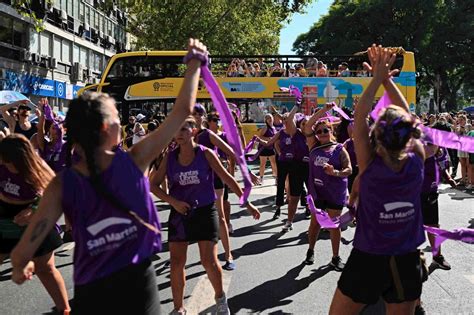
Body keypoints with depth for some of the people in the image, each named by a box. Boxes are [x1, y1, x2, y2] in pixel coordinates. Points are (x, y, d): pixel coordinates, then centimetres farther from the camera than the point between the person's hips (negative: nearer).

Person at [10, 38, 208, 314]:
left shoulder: (61, 186, -13)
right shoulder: (135, 161, -14)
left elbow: (23, 253, -13)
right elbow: (183, 110, -7)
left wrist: (20, 269, 11)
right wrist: (195, 62, 4)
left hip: (92, 291, 1)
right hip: (137, 280, 0)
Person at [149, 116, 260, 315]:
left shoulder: (205, 154, -9)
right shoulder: (170, 158, -2)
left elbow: (227, 178, -5)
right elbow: (154, 185, 3)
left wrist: (247, 203, -5)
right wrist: (173, 201, -12)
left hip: (204, 211, -2)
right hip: (179, 213, 2)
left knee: (209, 261, -3)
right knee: (176, 263, 2)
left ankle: (220, 297, 27)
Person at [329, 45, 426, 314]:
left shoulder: (370, 165, -18)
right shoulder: (417, 161, -11)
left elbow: (359, 118, -9)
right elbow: (406, 117, 1)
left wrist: (377, 79, -3)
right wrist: (387, 79, 2)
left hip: (368, 260, -3)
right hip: (407, 262, 4)